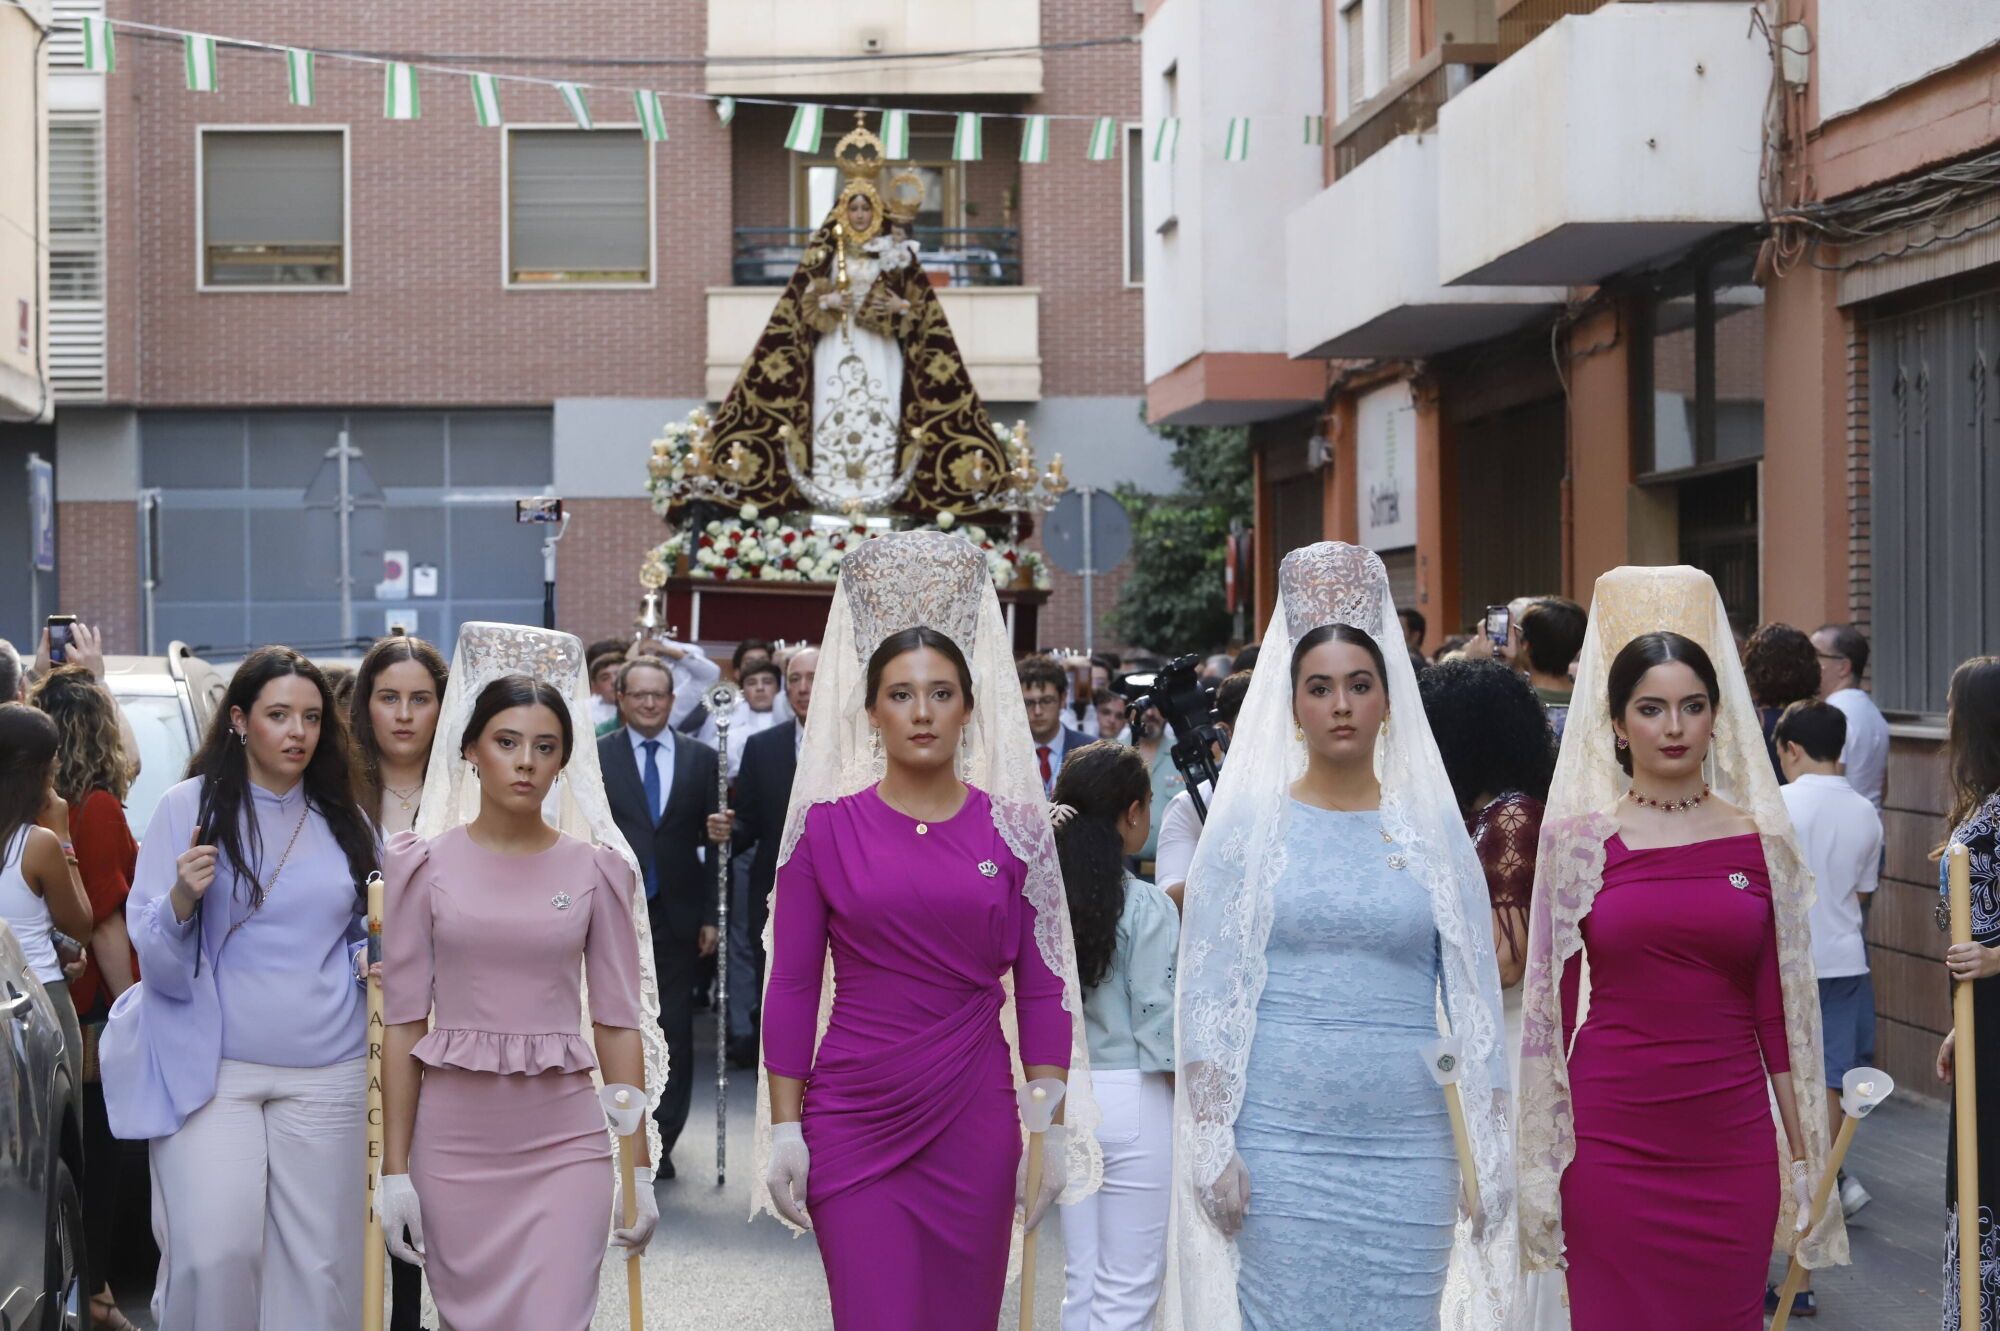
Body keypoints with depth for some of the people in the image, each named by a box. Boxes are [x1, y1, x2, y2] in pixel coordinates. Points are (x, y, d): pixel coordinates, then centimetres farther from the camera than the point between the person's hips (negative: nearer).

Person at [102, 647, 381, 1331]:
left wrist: (372, 961, 0)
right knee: (215, 1252, -15)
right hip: (211, 1067, -3)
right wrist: (183, 899, -23)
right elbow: (157, 961, -3)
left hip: (326, 1073, 3)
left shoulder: (344, 821, 10)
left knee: (319, 1261, 1)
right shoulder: (190, 806, -1)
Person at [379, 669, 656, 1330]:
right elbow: (403, 1023, 2)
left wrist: (639, 1169, 1)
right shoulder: (424, 866, 2)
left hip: (564, 1145, 0)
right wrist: (394, 1171, -1)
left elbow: (618, 1024, 4)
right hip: (454, 1146, 1)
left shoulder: (595, 871, 3)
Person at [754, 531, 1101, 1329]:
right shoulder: (824, 827, 1)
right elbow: (791, 988, 1)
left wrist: (1051, 1130, 0)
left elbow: (1042, 990, 4)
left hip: (973, 1121, 1)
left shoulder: (1013, 829, 3)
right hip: (851, 1121, -1)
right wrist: (783, 1129, -3)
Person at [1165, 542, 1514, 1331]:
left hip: (1406, 1149, 1)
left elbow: (1476, 1002, 7)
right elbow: (1206, 995, 1)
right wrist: (1211, 1146, -6)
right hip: (1278, 1145, -1)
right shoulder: (1248, 826, 4)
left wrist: (1492, 1151, 2)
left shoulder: (1433, 829, 7)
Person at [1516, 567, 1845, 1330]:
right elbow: (1548, 1004, 1)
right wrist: (1541, 1154, -2)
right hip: (1612, 1134, -1)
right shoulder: (1577, 836, 0)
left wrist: (1803, 1148, 6)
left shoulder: (1760, 841, 5)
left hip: (1732, 1138, 1)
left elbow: (1779, 1008, 7)